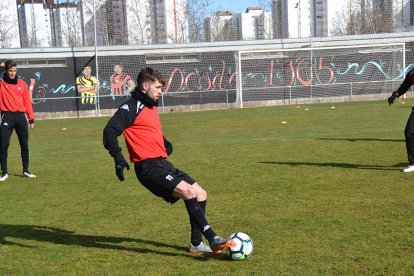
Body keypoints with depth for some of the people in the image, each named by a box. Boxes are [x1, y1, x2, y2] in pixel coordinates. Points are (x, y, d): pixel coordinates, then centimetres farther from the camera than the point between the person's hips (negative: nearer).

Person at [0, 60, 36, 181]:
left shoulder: (22, 84, 10)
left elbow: (27, 101, 9)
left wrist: (31, 118, 5)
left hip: (21, 116, 2)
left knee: (25, 145, 6)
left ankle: (26, 170, 17)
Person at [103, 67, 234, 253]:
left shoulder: (151, 107, 20)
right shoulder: (131, 107, -7)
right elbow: (109, 131, -15)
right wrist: (118, 158, -27)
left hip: (163, 164, 10)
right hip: (148, 167, -10)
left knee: (201, 194, 8)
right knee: (188, 191, -25)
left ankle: (196, 244, 16)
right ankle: (213, 240, -24)